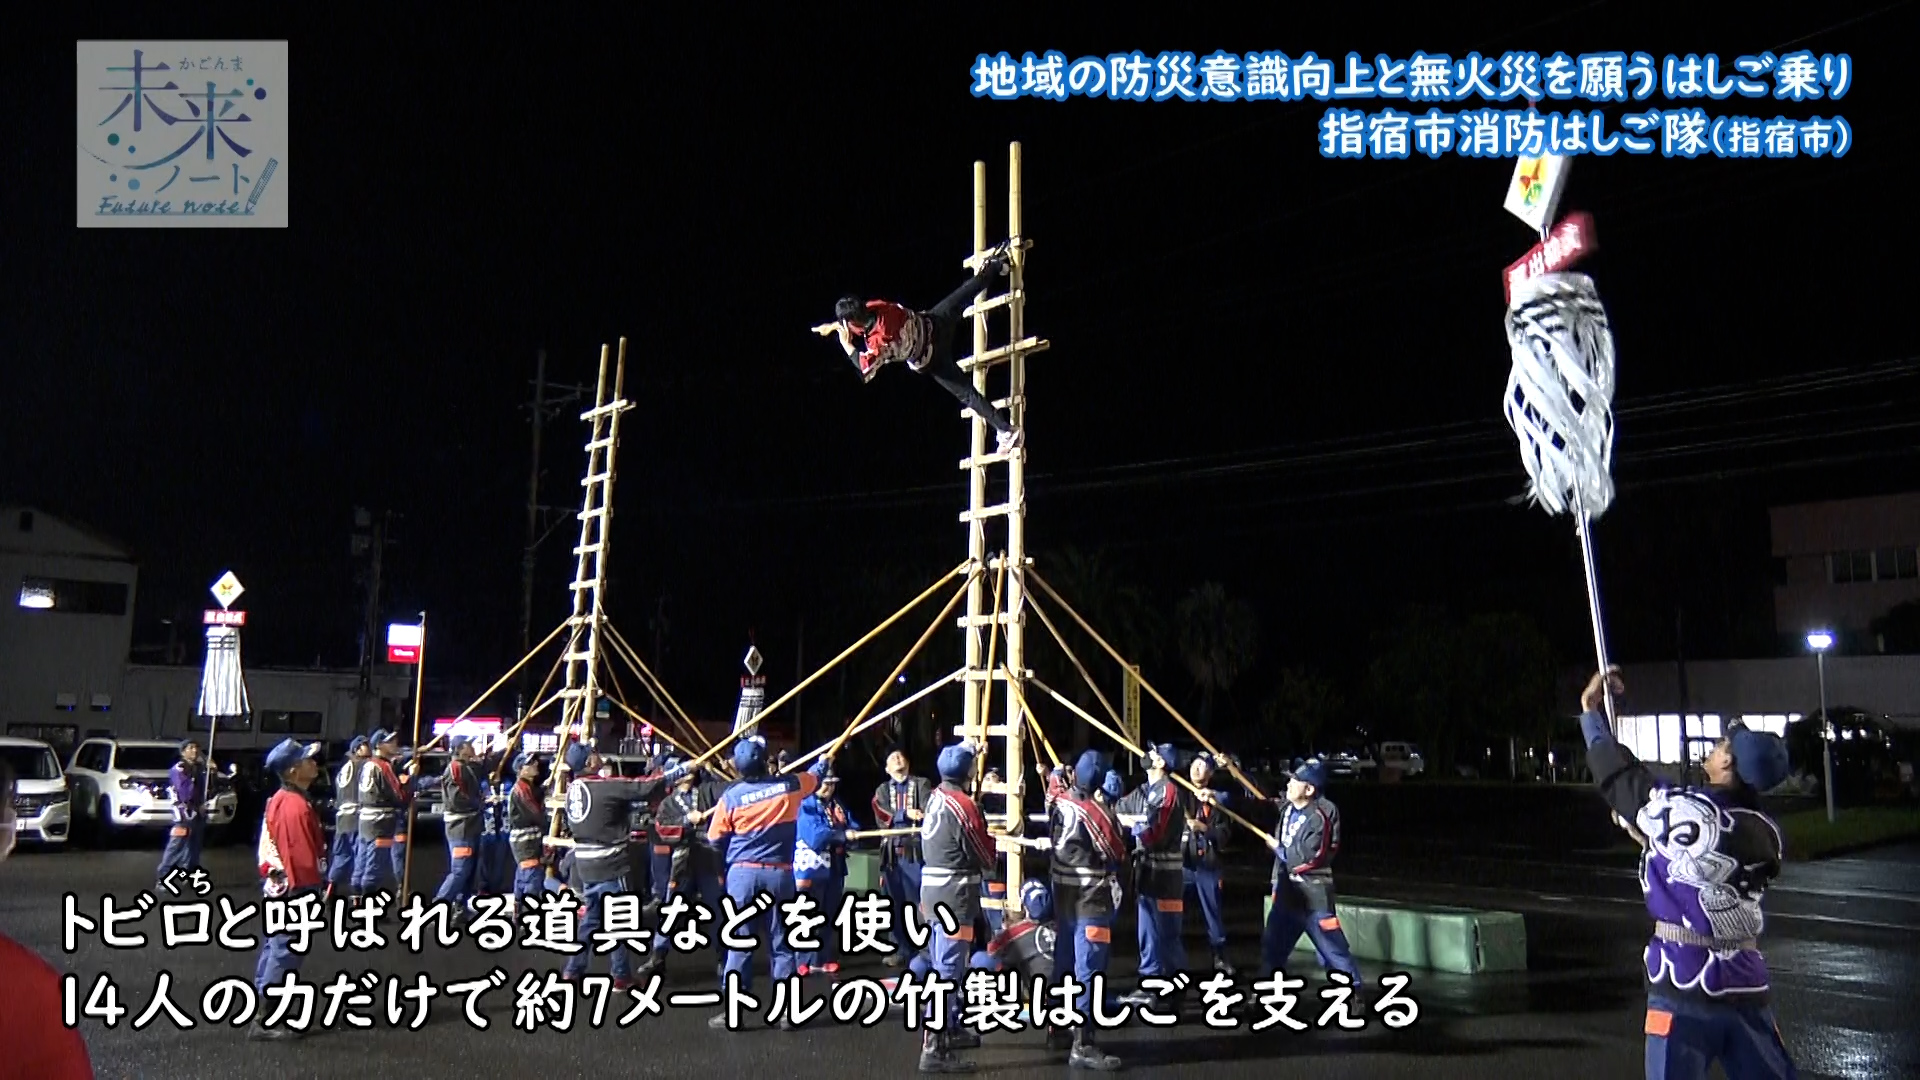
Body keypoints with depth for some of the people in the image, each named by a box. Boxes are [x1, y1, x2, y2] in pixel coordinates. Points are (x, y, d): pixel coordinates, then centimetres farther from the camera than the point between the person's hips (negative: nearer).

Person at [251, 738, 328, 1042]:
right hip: (295, 889, -11)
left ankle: (266, 1012, 26)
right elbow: (304, 853, -21)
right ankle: (266, 1020, -2)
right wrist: (314, 889, -15)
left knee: (275, 948, 17)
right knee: (285, 952, -5)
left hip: (277, 886, 11)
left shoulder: (279, 800, 11)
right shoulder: (297, 805, -20)